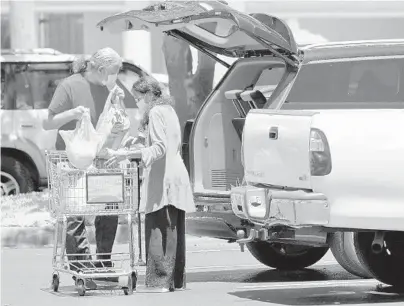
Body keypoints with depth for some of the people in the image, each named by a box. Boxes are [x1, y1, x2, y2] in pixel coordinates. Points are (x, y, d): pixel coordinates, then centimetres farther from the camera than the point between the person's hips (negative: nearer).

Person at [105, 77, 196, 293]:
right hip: (176, 179, 10)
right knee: (173, 231, 11)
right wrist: (137, 151, 25)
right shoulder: (168, 111, 21)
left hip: (163, 181, -10)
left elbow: (160, 148, -18)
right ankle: (176, 280, 13)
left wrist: (128, 154, -23)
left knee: (158, 231, -10)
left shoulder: (156, 112, -8)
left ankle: (160, 281, -13)